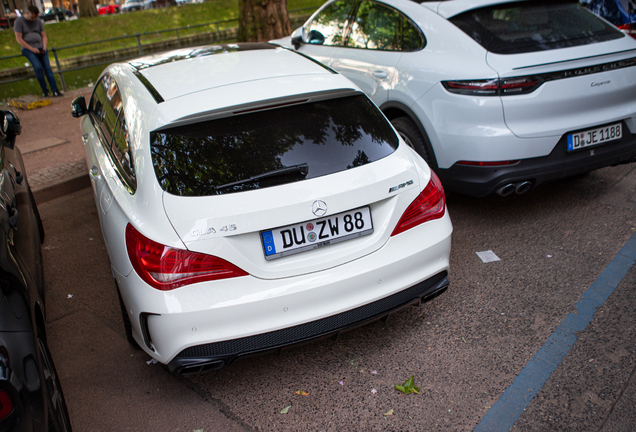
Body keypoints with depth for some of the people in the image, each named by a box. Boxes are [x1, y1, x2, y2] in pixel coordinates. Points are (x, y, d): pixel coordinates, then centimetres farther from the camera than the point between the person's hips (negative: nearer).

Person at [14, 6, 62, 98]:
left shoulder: (38, 21, 14)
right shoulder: (19, 21, 0)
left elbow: (44, 35, 16)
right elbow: (18, 38, -5)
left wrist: (44, 47, -3)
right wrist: (31, 49, -12)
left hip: (40, 47, 4)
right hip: (27, 49, -4)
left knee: (47, 67, -13)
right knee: (38, 67, -24)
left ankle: (55, 90, -17)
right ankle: (44, 90, -17)